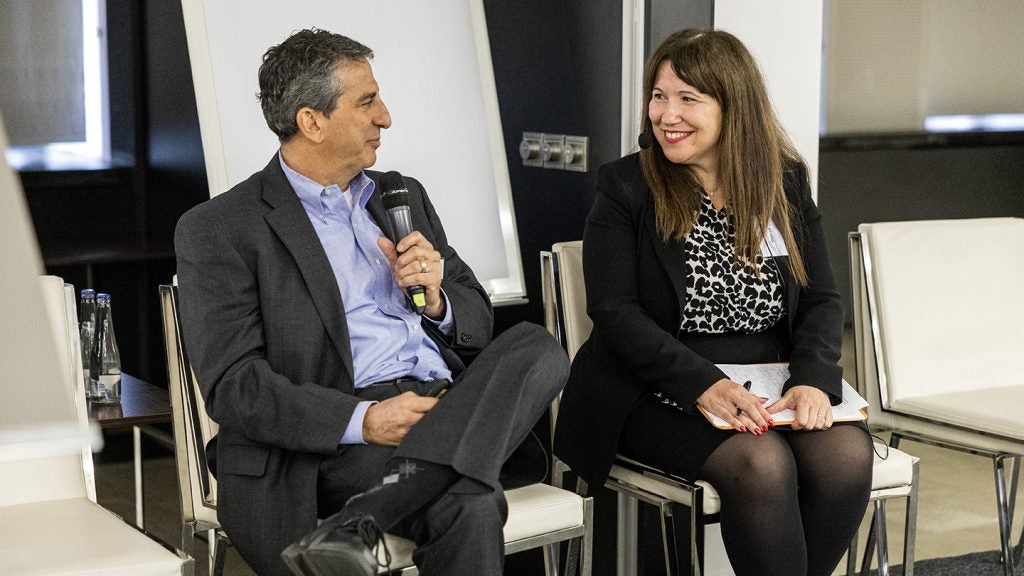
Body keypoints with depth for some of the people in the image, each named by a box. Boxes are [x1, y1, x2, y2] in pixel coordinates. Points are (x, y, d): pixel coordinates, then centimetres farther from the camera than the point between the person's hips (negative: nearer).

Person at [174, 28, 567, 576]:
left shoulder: (404, 196, 22)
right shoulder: (218, 230, 2)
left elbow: (476, 322, 25)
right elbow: (230, 385, -8)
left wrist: (434, 299, 0)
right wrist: (361, 422, -21)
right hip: (341, 442, -8)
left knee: (537, 346, -27)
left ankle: (356, 522, -34)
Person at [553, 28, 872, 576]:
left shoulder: (786, 183, 9)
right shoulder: (626, 188, 0)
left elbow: (821, 299, 6)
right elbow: (614, 310, -9)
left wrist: (812, 381, -15)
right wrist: (703, 383, -23)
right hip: (662, 390, -4)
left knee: (847, 456, -24)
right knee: (761, 463, -31)